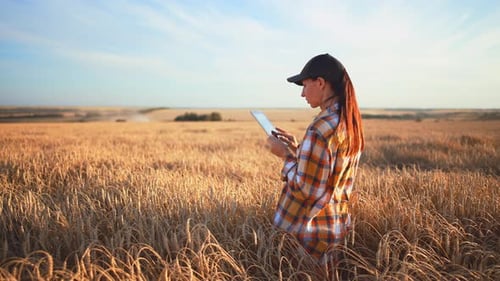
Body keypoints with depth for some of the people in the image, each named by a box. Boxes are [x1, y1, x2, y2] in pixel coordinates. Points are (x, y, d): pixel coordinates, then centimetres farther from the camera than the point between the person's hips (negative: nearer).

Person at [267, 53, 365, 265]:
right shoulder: (350, 121, 5)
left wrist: (286, 155, -10)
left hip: (307, 232, -9)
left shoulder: (322, 127, -24)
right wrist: (296, 149, 9)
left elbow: (304, 188, -22)